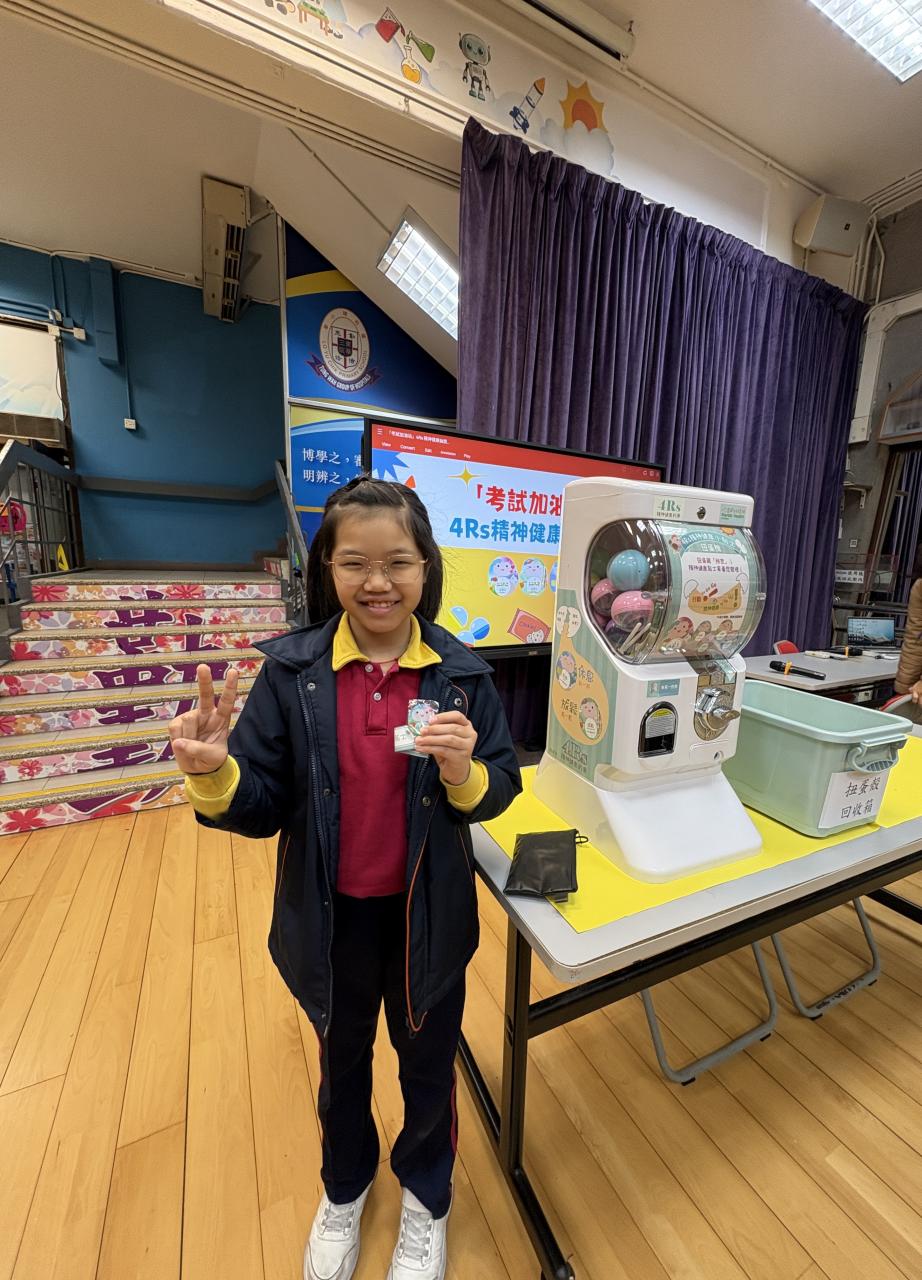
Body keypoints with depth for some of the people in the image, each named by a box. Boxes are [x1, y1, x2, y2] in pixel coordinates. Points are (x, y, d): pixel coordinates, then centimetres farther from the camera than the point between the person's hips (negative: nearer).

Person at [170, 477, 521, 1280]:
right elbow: (261, 807, -12)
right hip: (333, 914, 1)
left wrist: (463, 773, -29)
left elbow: (500, 790, -8)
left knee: (428, 1063, 26)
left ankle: (426, 1199, 60)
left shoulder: (461, 672, -13)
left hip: (428, 912, 0)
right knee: (342, 1060, 29)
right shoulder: (291, 671, -14)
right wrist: (214, 774, -32)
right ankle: (344, 1190, 64)